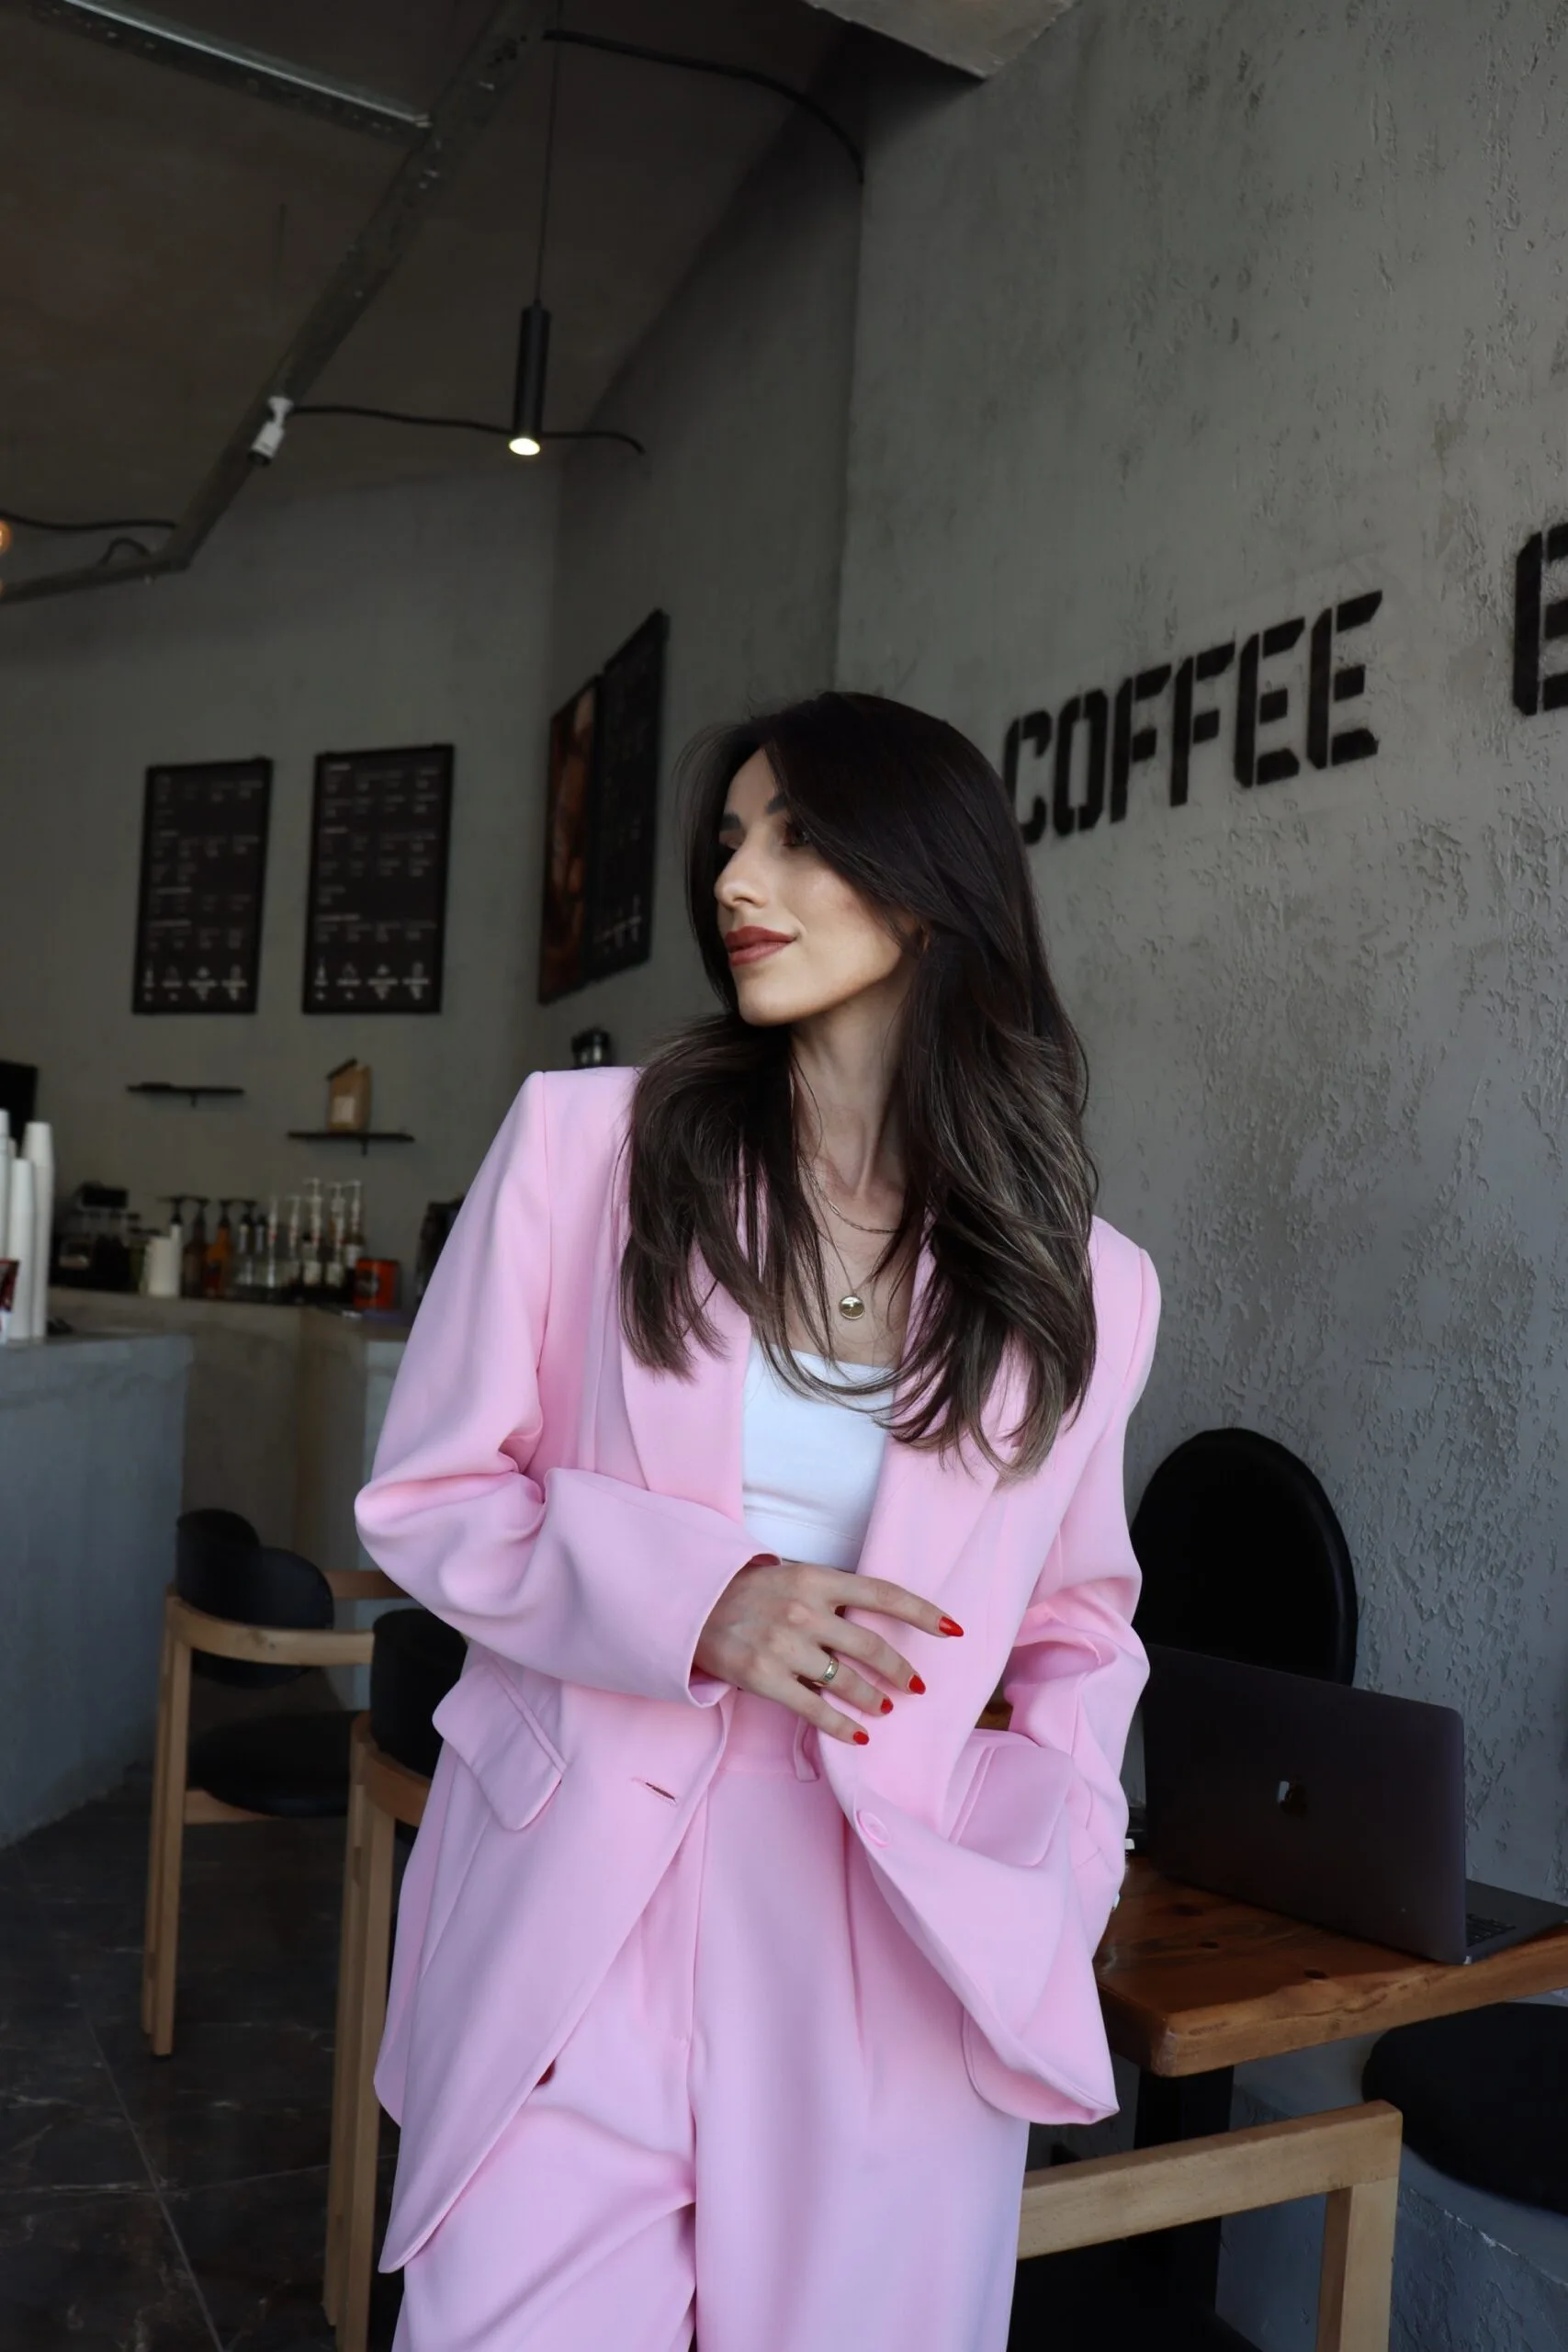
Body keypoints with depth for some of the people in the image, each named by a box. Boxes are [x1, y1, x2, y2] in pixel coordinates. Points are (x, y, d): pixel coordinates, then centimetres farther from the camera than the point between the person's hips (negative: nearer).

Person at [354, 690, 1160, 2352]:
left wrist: (1043, 1869, -3)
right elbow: (426, 1496, -1)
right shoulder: (584, 1140, -4)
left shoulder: (1082, 1287, 2)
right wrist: (694, 1598, -17)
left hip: (890, 1948, 2)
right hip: (573, 1918, -1)